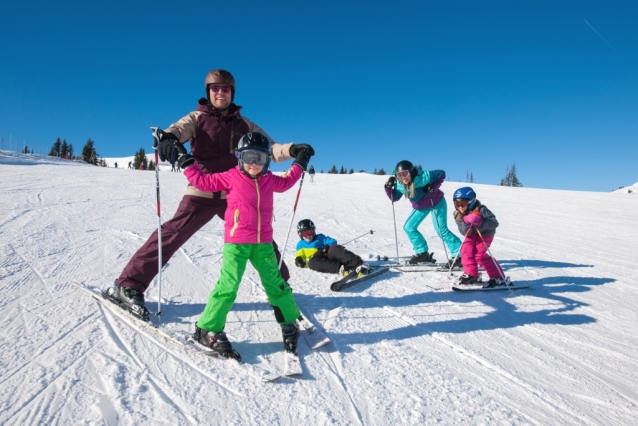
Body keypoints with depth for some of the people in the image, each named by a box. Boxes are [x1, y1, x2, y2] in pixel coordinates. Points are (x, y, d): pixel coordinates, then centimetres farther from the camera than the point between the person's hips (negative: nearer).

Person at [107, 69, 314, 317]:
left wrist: (292, 150, -15)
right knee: (171, 234, -12)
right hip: (202, 193, -2)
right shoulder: (197, 118, 6)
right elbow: (177, 129, -14)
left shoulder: (244, 125, 13)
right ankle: (128, 285, -1)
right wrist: (168, 139, -39)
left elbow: (270, 148, 7)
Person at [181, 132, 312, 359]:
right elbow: (203, 181, 4)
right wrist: (187, 164, 1)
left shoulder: (269, 180, 10)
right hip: (236, 242, -4)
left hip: (263, 243, 4)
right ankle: (207, 329, 7)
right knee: (228, 285, -8)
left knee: (276, 284, 10)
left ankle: (290, 324, 26)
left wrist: (299, 164, 34)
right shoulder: (230, 177, -2)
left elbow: (286, 182, 31)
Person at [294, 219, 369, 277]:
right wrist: (298, 259, 1)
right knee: (312, 262, -37)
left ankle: (359, 264, -53)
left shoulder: (320, 237, 25)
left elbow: (332, 242, 12)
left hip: (329, 255, 0)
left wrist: (327, 247, -10)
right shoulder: (300, 245, 31)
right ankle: (340, 268, -56)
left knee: (335, 249, -34)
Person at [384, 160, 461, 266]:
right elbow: (394, 198, -7)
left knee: (441, 230, -14)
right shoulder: (400, 185, -18)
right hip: (420, 207, 7)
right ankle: (422, 253, 11)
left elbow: (441, 174, -23)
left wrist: (433, 188, -32)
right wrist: (389, 187, -22)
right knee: (408, 227, 2)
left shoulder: (423, 177, -34)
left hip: (436, 203, -6)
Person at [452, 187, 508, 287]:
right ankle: (471, 274, 5)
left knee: (479, 254, -17)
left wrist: (480, 222, -46)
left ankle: (499, 278, -8)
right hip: (472, 233, 5)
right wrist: (466, 222, -43)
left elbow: (495, 223, -31)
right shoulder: (458, 214, -16)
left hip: (485, 233, -5)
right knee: (466, 250, -15)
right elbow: (464, 232, -23)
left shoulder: (481, 210, -30)